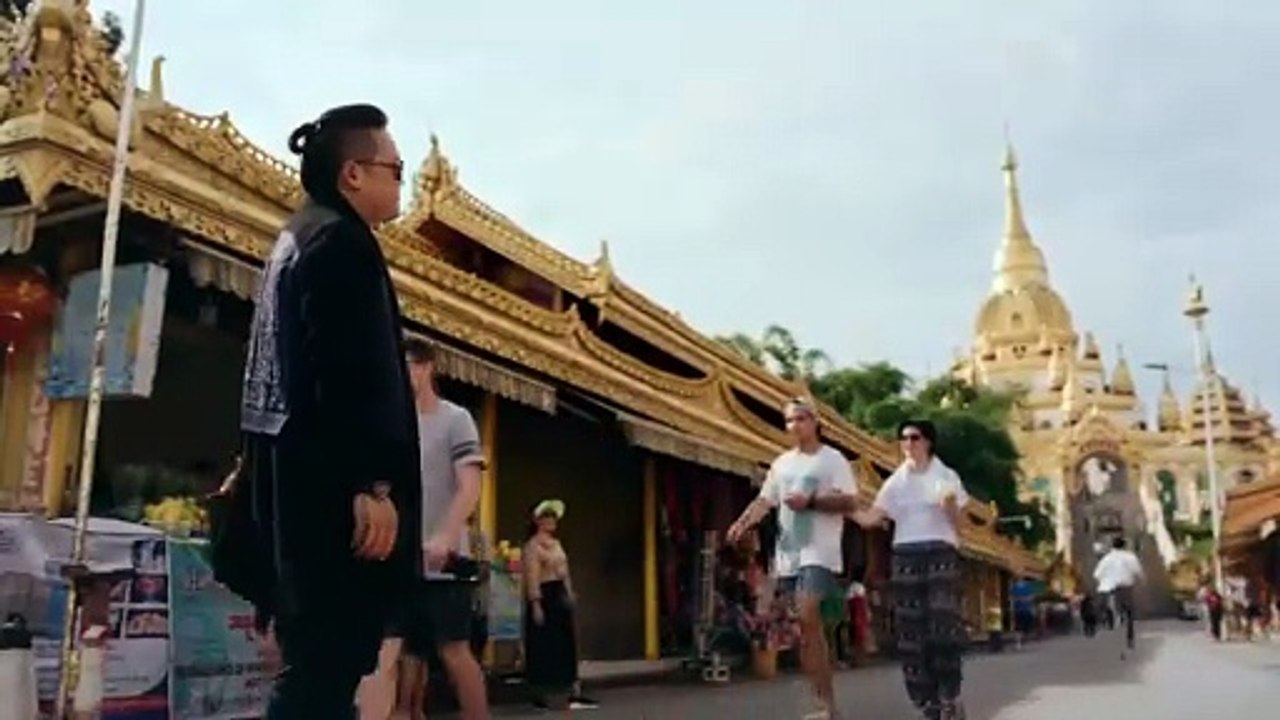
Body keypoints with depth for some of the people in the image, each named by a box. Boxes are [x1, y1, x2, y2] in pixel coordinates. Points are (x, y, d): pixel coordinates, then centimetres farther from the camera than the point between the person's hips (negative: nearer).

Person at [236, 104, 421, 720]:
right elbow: (351, 374, -20)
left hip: (296, 481, 11)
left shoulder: (296, 240, 21)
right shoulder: (342, 241, -10)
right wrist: (374, 484, -22)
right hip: (331, 487, -11)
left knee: (316, 658, 14)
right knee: (327, 663, -8)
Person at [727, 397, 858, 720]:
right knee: (808, 624, 8)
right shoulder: (782, 462, 16)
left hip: (818, 551, -7)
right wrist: (742, 522, -5)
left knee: (808, 618, -19)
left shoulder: (833, 459, -3)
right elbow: (764, 500, 13)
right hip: (788, 551, 7)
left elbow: (848, 503, -9)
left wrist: (811, 501, -20)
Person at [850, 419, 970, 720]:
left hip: (940, 553, -3)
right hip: (905, 555, 3)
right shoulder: (896, 481, 9)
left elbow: (957, 522, 2)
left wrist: (950, 505, -18)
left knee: (943, 623, -11)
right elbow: (871, 518, 3)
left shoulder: (946, 476, 4)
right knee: (910, 627, 0)